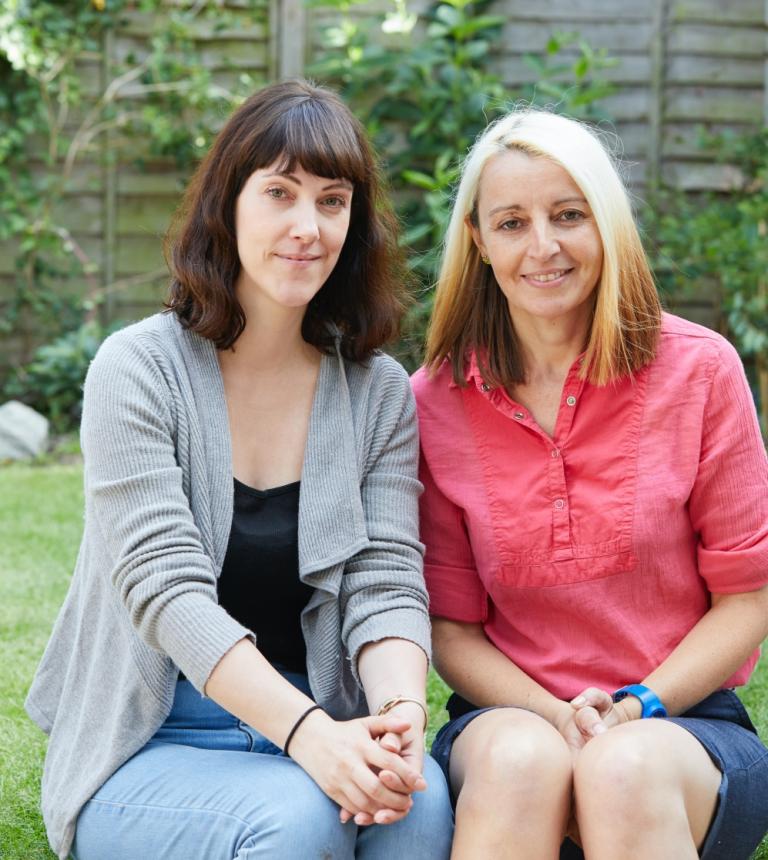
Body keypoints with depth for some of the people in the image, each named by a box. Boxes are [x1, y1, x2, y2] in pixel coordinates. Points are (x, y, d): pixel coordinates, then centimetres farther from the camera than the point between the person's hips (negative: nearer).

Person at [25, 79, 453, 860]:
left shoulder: (379, 392, 5)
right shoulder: (139, 370, -7)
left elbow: (387, 582, -4)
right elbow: (164, 586, -17)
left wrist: (399, 716, -26)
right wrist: (306, 732, -31)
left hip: (322, 729, 3)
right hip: (148, 747, -3)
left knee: (421, 798, -28)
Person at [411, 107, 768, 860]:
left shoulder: (699, 369, -2)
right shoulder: (434, 401, 1)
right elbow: (451, 626, 4)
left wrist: (635, 711, -13)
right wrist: (554, 716, -14)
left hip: (685, 720, -1)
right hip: (511, 712, 1)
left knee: (626, 770, -35)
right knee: (520, 757, -34)